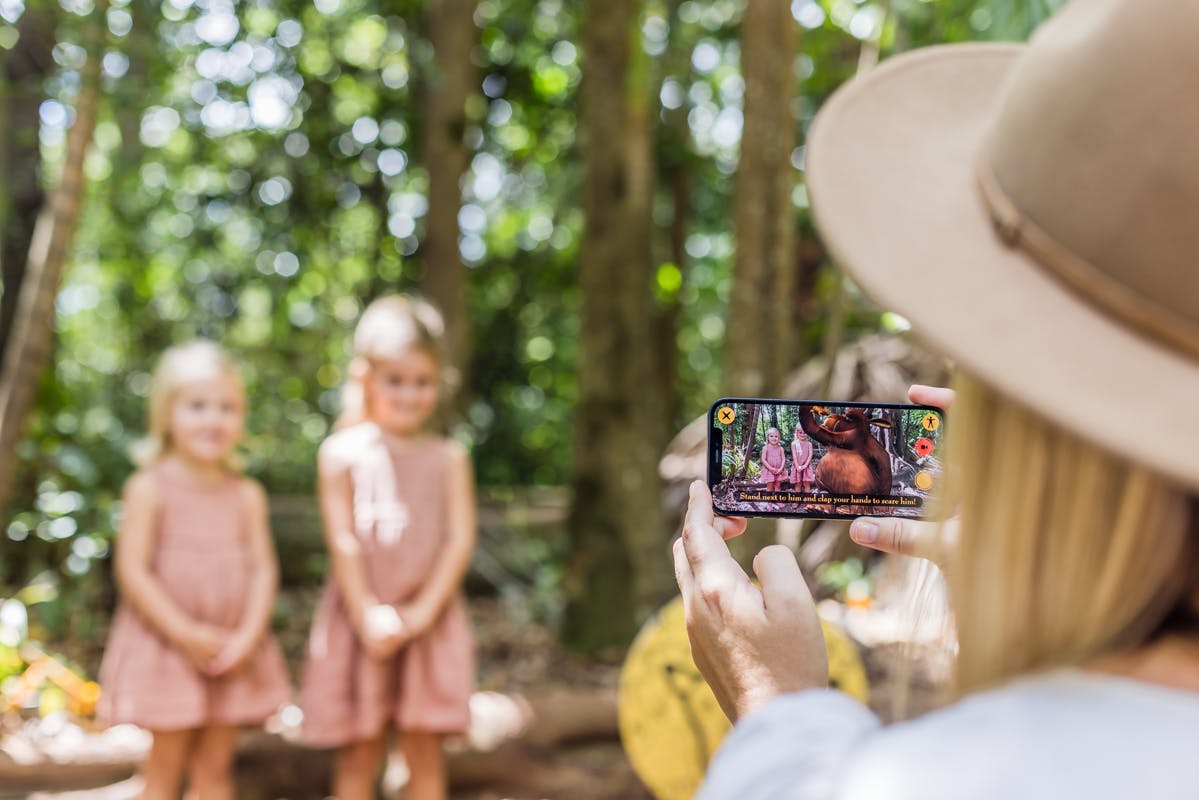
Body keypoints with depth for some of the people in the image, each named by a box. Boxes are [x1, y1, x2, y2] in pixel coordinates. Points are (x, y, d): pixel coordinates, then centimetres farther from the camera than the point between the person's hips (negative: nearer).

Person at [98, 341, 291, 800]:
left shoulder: (247, 495, 3)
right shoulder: (149, 488, -8)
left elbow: (264, 568, 0)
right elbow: (132, 570, -13)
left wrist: (248, 636, -14)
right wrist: (186, 633, -17)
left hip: (231, 654, 4)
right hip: (166, 647, -3)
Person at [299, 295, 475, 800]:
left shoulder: (448, 459, 5)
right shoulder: (343, 453, 0)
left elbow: (460, 539, -1)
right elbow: (343, 540, -5)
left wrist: (423, 610, -12)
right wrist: (368, 616, -13)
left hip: (429, 621, 1)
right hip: (360, 620, -1)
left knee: (425, 750, 4)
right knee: (359, 754, 5)